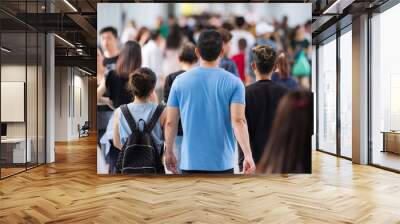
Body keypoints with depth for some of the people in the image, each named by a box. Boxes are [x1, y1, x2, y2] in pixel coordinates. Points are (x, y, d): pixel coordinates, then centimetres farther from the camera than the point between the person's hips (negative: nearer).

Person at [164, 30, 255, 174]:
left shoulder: (180, 81, -1)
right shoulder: (233, 83, -5)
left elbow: (170, 122, 1)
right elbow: (238, 121, -16)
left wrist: (169, 153, 12)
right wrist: (248, 155, -16)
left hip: (190, 161, 1)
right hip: (222, 162, -1)